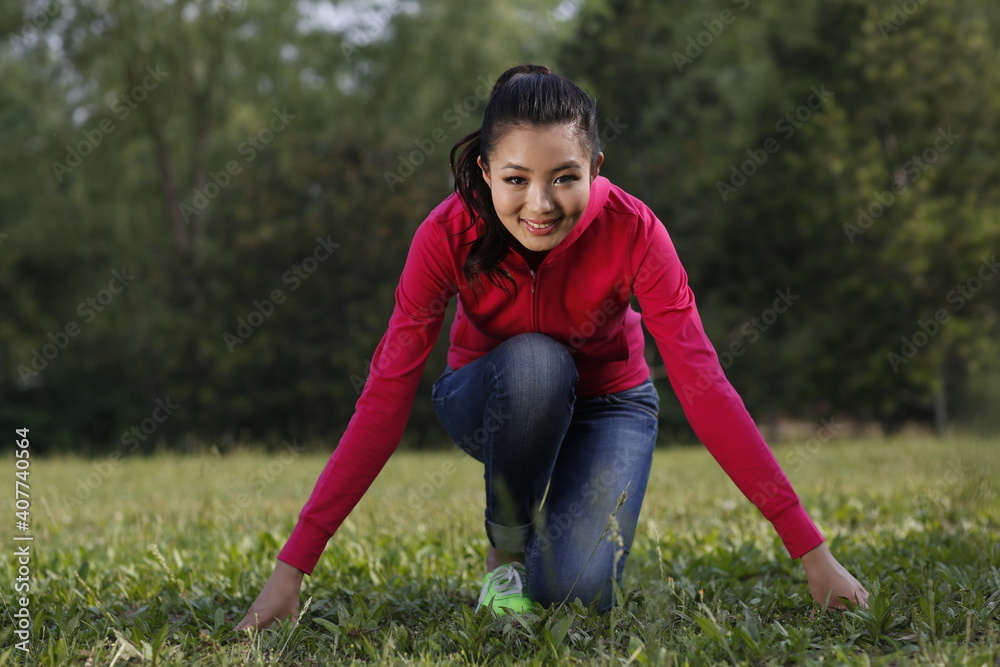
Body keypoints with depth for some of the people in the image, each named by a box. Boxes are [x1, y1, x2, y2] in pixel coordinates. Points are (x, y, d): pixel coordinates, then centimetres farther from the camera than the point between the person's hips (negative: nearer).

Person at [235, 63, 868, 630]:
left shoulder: (632, 231, -29)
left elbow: (704, 384, -31)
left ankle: (555, 528, 11)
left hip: (607, 403, 0)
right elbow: (385, 400, -28)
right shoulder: (448, 235, -28)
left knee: (577, 592, -27)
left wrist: (814, 553, -35)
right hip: (494, 405, 1)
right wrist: (291, 568, -34)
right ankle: (506, 550, -10)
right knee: (534, 359, -36)